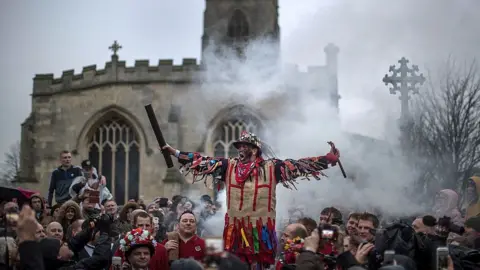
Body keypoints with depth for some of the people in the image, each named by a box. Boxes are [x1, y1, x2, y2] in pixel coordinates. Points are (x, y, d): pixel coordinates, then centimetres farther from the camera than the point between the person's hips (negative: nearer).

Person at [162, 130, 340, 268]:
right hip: (235, 228, 2)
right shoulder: (228, 166, 6)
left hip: (261, 229, -2)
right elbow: (202, 162, 7)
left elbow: (299, 165, -2)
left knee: (260, 264, 4)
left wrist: (329, 158, -8)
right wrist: (175, 152, 3)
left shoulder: (271, 167, 1)